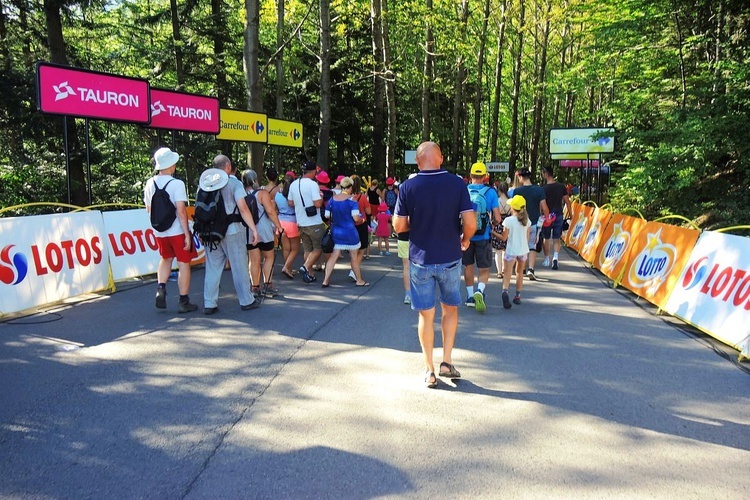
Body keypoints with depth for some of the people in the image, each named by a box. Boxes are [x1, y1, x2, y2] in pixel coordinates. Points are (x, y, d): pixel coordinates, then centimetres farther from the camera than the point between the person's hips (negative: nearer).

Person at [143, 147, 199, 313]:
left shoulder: (150, 183, 3)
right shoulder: (176, 184, -15)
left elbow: (148, 209, 11)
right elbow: (181, 211, -20)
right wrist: (187, 234, -17)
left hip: (159, 232, 6)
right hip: (177, 231, -6)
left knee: (165, 259, 27)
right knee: (183, 264, 5)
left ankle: (161, 289, 10)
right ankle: (183, 302, 9)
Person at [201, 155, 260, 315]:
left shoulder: (205, 183, 7)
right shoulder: (233, 182, -7)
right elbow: (243, 208, -16)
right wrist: (253, 229, -14)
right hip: (232, 230, -4)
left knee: (212, 268, 9)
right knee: (239, 267, 6)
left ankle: (209, 304, 10)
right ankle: (246, 301, 15)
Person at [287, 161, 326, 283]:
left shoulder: (293, 184, 6)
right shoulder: (312, 184, -15)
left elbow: (290, 203, 13)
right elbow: (318, 204, -21)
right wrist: (321, 198, -1)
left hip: (301, 223, 7)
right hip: (314, 223, -6)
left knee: (307, 249, 14)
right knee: (318, 248, 6)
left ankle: (310, 274, 16)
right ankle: (306, 266, -10)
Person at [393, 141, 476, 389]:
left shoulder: (408, 187, -8)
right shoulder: (457, 183, -7)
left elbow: (399, 226, -6)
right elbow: (470, 222, -12)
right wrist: (465, 239, 8)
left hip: (420, 260, 0)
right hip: (450, 259, 1)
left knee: (426, 315, 10)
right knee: (450, 309, 21)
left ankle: (429, 370, 18)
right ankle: (447, 362, 18)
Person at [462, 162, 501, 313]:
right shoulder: (490, 192, -9)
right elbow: (497, 218, -10)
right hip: (483, 237, -2)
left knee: (468, 267, 17)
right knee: (484, 270, 7)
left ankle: (470, 296, 26)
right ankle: (479, 292, -18)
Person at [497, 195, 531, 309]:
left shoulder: (508, 220, -13)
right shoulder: (527, 220, 1)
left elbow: (504, 238, -10)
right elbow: (527, 237, 8)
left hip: (511, 250, -4)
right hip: (523, 250, 4)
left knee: (507, 273, -5)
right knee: (520, 272, 20)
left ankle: (505, 291, -31)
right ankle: (518, 296, 26)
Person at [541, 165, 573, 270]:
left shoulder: (543, 188, -12)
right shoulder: (561, 186, 0)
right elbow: (567, 202, 4)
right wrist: (570, 214, 14)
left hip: (547, 217, -2)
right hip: (559, 216, 3)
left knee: (546, 238, 14)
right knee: (556, 239, 8)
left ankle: (546, 259, 22)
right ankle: (555, 256, -14)